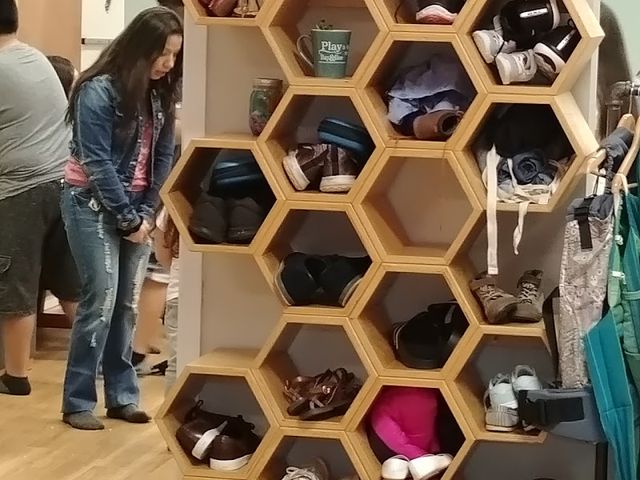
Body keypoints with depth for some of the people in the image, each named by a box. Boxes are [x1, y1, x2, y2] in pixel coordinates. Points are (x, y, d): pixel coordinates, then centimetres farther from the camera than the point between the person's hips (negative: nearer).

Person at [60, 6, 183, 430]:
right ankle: (78, 403, -3)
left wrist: (147, 213, -5)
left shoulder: (161, 94, 5)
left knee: (128, 303, 4)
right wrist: (127, 218, -15)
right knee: (101, 299, -11)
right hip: (93, 204, -6)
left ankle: (122, 395, 13)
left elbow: (163, 157, 6)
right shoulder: (99, 91, -15)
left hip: (137, 205, 6)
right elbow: (96, 163, -17)